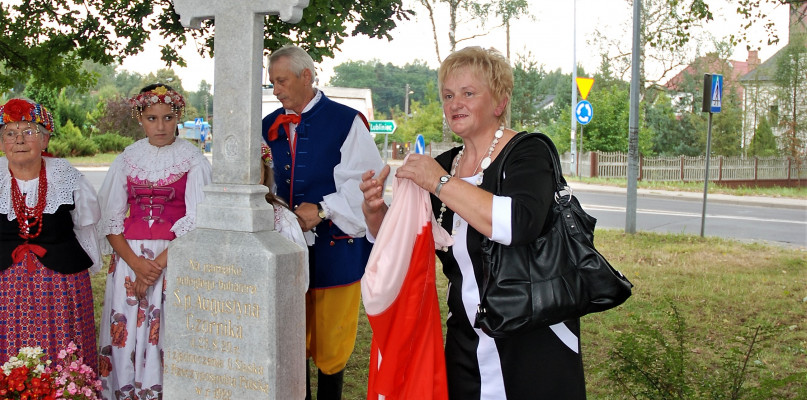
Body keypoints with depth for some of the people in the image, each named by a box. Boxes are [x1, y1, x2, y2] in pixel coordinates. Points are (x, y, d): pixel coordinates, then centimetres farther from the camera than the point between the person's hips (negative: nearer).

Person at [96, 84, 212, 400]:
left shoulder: (193, 160, 0)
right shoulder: (127, 159, 8)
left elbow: (195, 221, -7)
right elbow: (111, 219, 4)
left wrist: (158, 264, -13)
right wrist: (136, 264, -10)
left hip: (176, 258, -2)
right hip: (129, 258, 3)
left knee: (166, 338, -5)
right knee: (126, 336, 2)